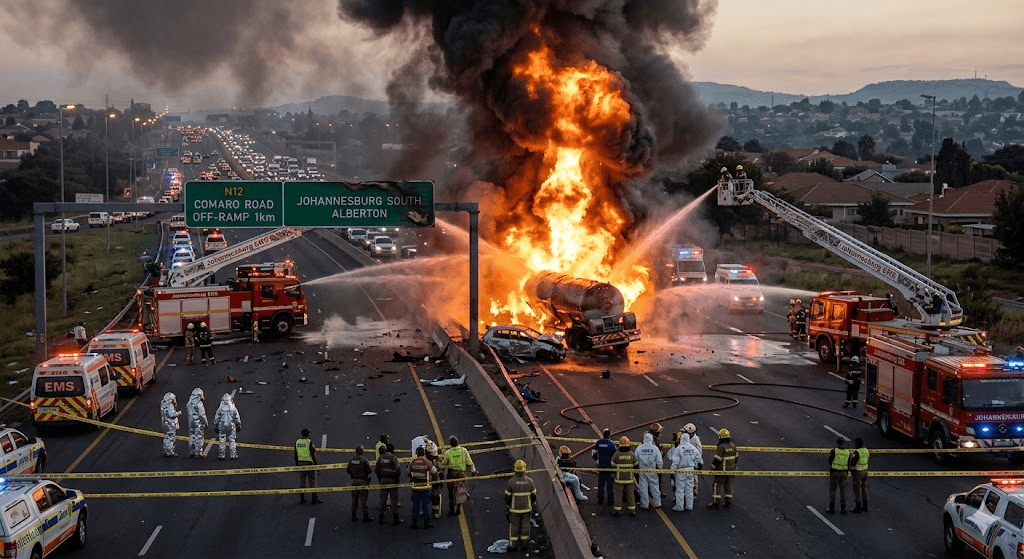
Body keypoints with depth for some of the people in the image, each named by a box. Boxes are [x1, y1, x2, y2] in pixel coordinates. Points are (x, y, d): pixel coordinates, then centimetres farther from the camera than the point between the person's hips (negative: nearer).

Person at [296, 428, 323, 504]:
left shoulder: (297, 442, 6)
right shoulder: (309, 442, -12)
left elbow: (296, 455, 10)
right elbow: (312, 454, -14)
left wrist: (297, 464, 17)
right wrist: (316, 464, -7)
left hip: (300, 463, 5)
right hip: (309, 463, -5)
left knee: (302, 481, 11)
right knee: (312, 481, 0)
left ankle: (301, 498, 13)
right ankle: (315, 499, 2)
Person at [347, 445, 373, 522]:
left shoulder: (351, 459, 1)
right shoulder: (364, 459, -14)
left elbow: (348, 470, 6)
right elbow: (369, 470, -13)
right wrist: (371, 469, 9)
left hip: (354, 480, 5)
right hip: (363, 481, -5)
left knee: (354, 498, 13)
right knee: (363, 499, 1)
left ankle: (353, 516, 17)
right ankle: (365, 517, 4)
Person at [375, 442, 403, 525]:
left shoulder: (381, 458, 4)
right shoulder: (393, 458, -12)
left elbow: (376, 469, 7)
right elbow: (398, 469, -18)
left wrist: (380, 479, 15)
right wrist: (397, 479, -4)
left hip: (383, 480, 4)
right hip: (392, 481, -4)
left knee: (383, 499, 12)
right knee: (394, 499, 1)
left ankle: (381, 518, 16)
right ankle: (395, 519, 4)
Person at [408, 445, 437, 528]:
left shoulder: (412, 463, 0)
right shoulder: (428, 463, -11)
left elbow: (409, 473, 14)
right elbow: (434, 473, -6)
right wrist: (433, 481, 13)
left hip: (415, 487, 3)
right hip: (425, 487, -3)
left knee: (415, 504, 10)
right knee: (425, 505, 4)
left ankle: (415, 522, 13)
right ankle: (426, 523, 6)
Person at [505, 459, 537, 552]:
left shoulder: (511, 482, -17)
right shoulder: (529, 481, -10)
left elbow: (507, 496, -10)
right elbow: (533, 495, -1)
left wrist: (507, 506, 4)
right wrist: (532, 506, 13)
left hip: (514, 509, -2)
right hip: (526, 508, 2)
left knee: (514, 526, 8)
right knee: (525, 526, 13)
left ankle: (513, 545, 13)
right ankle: (524, 544, 21)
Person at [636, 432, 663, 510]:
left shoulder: (639, 448, -6)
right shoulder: (655, 448, -7)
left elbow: (635, 460, 0)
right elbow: (659, 461, -4)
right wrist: (659, 467, 14)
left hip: (642, 470, 0)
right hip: (652, 471, 0)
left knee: (643, 487, 7)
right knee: (654, 487, 10)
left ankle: (645, 504, 12)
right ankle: (657, 503, 17)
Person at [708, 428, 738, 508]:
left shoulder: (721, 447, -20)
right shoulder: (732, 446, 3)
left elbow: (717, 459, -19)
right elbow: (736, 457, 14)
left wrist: (713, 466, -5)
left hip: (722, 470, -7)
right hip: (731, 469, 7)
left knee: (718, 485, 0)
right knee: (728, 485, 13)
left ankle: (716, 502, 1)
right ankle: (728, 502, 16)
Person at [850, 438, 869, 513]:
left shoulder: (857, 452, -21)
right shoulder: (866, 450, 4)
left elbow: (852, 463, -22)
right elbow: (869, 456, 23)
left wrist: (851, 457, -6)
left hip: (858, 472, -8)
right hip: (865, 471, 8)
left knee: (857, 490, -1)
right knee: (864, 489, 15)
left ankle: (858, 508, 2)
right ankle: (865, 506, 22)